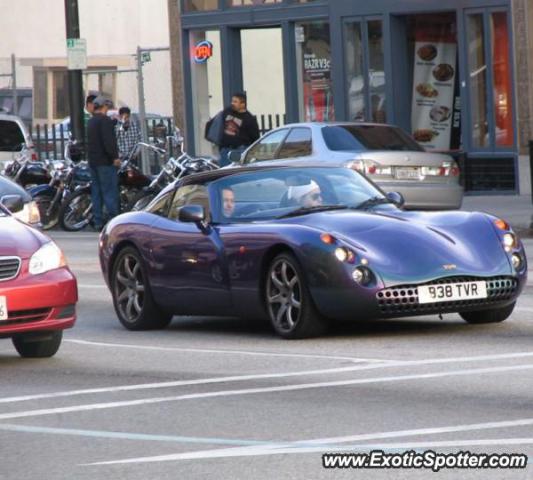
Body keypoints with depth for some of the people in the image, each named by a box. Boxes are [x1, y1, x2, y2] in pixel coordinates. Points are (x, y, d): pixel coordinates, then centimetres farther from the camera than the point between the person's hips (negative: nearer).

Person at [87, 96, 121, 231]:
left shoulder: (90, 122, 17)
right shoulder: (104, 120, -12)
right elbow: (108, 141, -21)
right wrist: (115, 156, -19)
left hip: (93, 161, 9)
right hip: (105, 162, -9)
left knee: (96, 192, 9)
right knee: (110, 192, -9)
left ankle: (97, 222, 8)